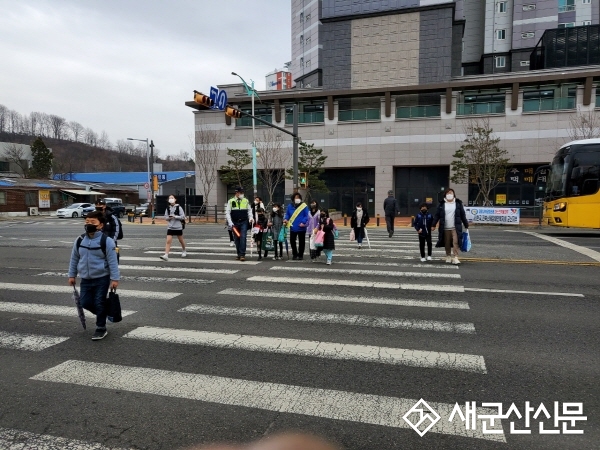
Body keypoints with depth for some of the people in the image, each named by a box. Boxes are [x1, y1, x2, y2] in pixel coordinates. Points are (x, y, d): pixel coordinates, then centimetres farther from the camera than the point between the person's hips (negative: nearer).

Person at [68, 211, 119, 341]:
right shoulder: (80, 240, 1)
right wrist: (72, 275, 13)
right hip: (86, 279, 5)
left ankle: (101, 328, 16)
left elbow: (112, 261, -13)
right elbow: (74, 259, 12)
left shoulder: (106, 241, -14)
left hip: (102, 278, -5)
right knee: (85, 302, 6)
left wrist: (114, 278, -14)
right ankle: (102, 314, 34)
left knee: (99, 303, 0)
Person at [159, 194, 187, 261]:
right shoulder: (168, 208, 4)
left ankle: (184, 251, 40)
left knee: (181, 240, 15)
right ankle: (166, 255, -16)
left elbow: (183, 216, -10)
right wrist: (168, 218, -11)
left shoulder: (178, 207, -7)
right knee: (168, 241, -11)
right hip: (170, 227, 2)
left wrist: (175, 217, -20)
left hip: (178, 227, -2)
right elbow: (165, 217, 10)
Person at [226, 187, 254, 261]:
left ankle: (242, 254, -12)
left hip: (244, 222, 0)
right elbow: (227, 213, -1)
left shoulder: (246, 201, 5)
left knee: (243, 238, -12)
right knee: (236, 239, 7)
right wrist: (230, 223, -9)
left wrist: (251, 218, -5)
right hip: (235, 223, 1)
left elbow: (249, 210, 13)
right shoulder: (231, 201, 0)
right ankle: (238, 254, 20)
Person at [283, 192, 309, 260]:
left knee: (301, 242, 7)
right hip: (293, 227, 3)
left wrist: (303, 222, -23)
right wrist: (285, 219, -10)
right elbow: (287, 214, 10)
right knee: (292, 241, 6)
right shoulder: (290, 206, 4)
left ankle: (300, 255, 20)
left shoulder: (304, 206, -7)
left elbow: (306, 216, -9)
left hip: (301, 228, -3)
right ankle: (295, 254, 23)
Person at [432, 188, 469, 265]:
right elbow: (437, 215, 5)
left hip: (455, 227, -1)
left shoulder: (458, 203, 6)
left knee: (456, 242, -11)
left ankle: (455, 257, -11)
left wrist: (466, 225, 9)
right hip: (445, 228, 1)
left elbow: (463, 215, 9)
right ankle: (448, 256, 23)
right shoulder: (442, 204, 5)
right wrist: (433, 225, 0)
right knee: (447, 243, 9)